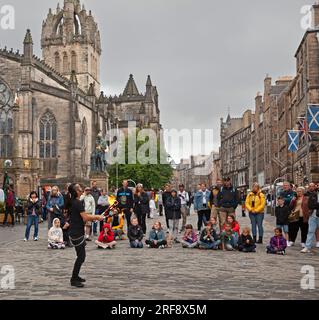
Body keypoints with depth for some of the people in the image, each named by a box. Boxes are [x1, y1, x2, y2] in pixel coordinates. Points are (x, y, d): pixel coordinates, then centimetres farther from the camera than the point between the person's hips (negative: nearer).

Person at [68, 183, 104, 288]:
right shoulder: (78, 203, -19)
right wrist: (97, 217, -9)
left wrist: (95, 217, 11)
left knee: (81, 256, 18)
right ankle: (74, 280, 2)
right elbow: (85, 217, -22)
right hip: (77, 233, -10)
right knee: (81, 256, -5)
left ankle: (75, 276, 27)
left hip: (77, 232, 10)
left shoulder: (75, 202, 12)